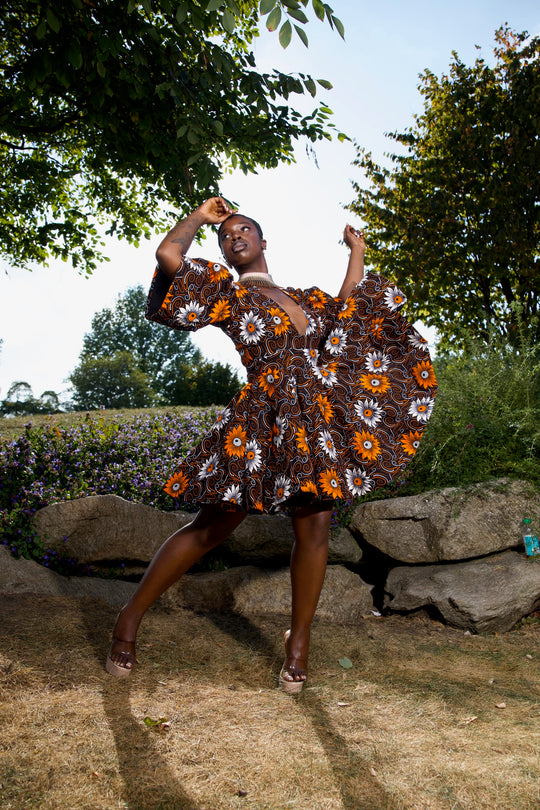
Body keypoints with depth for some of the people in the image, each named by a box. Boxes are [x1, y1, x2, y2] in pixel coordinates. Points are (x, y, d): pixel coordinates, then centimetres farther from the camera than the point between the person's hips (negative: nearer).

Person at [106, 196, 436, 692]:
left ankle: (299, 641, 18)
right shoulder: (224, 290, 6)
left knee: (314, 530, 0)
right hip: (263, 421, -5)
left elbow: (348, 313, 29)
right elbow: (168, 254, -6)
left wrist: (357, 253, 36)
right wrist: (200, 217, 12)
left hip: (320, 421, 5)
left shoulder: (302, 297, 23)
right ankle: (131, 618, 14)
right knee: (211, 529, -2)